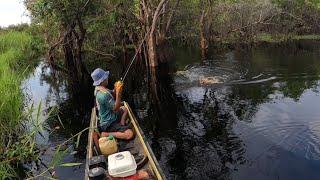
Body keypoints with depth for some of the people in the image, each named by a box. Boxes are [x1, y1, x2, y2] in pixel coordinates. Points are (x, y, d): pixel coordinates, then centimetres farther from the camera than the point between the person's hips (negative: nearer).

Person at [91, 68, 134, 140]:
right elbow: (116, 108, -26)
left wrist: (115, 89, -12)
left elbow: (113, 96, 9)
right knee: (129, 134, -24)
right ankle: (106, 134, -11)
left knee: (124, 109, 30)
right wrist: (118, 92, -29)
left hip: (110, 117, 10)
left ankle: (121, 125, 11)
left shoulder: (98, 89, 0)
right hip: (109, 124, -10)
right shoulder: (104, 94, -31)